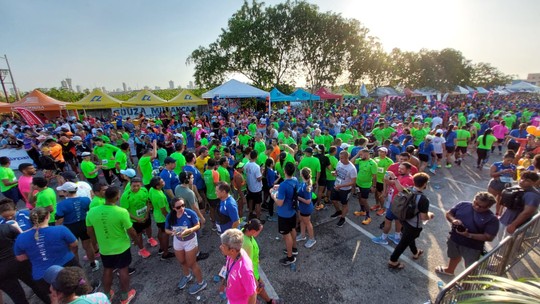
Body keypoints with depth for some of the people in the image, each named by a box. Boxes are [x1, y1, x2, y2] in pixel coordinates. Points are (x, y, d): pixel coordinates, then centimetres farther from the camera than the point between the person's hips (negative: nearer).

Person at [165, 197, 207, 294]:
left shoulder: (190, 213, -29)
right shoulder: (170, 216, -18)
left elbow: (198, 225, -19)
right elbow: (166, 229, -5)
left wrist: (189, 230, -36)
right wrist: (172, 232, -26)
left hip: (190, 241, -5)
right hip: (177, 241, 5)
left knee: (191, 263, 9)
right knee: (182, 261, 27)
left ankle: (201, 283, 32)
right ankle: (187, 276, 57)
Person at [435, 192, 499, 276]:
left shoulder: (492, 219, -17)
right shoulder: (463, 205, -8)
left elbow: (489, 237, -18)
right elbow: (448, 214, 1)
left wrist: (468, 235, -28)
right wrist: (453, 220, -21)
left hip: (472, 247, -4)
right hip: (454, 240, 4)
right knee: (454, 257, 31)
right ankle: (449, 270, 57)